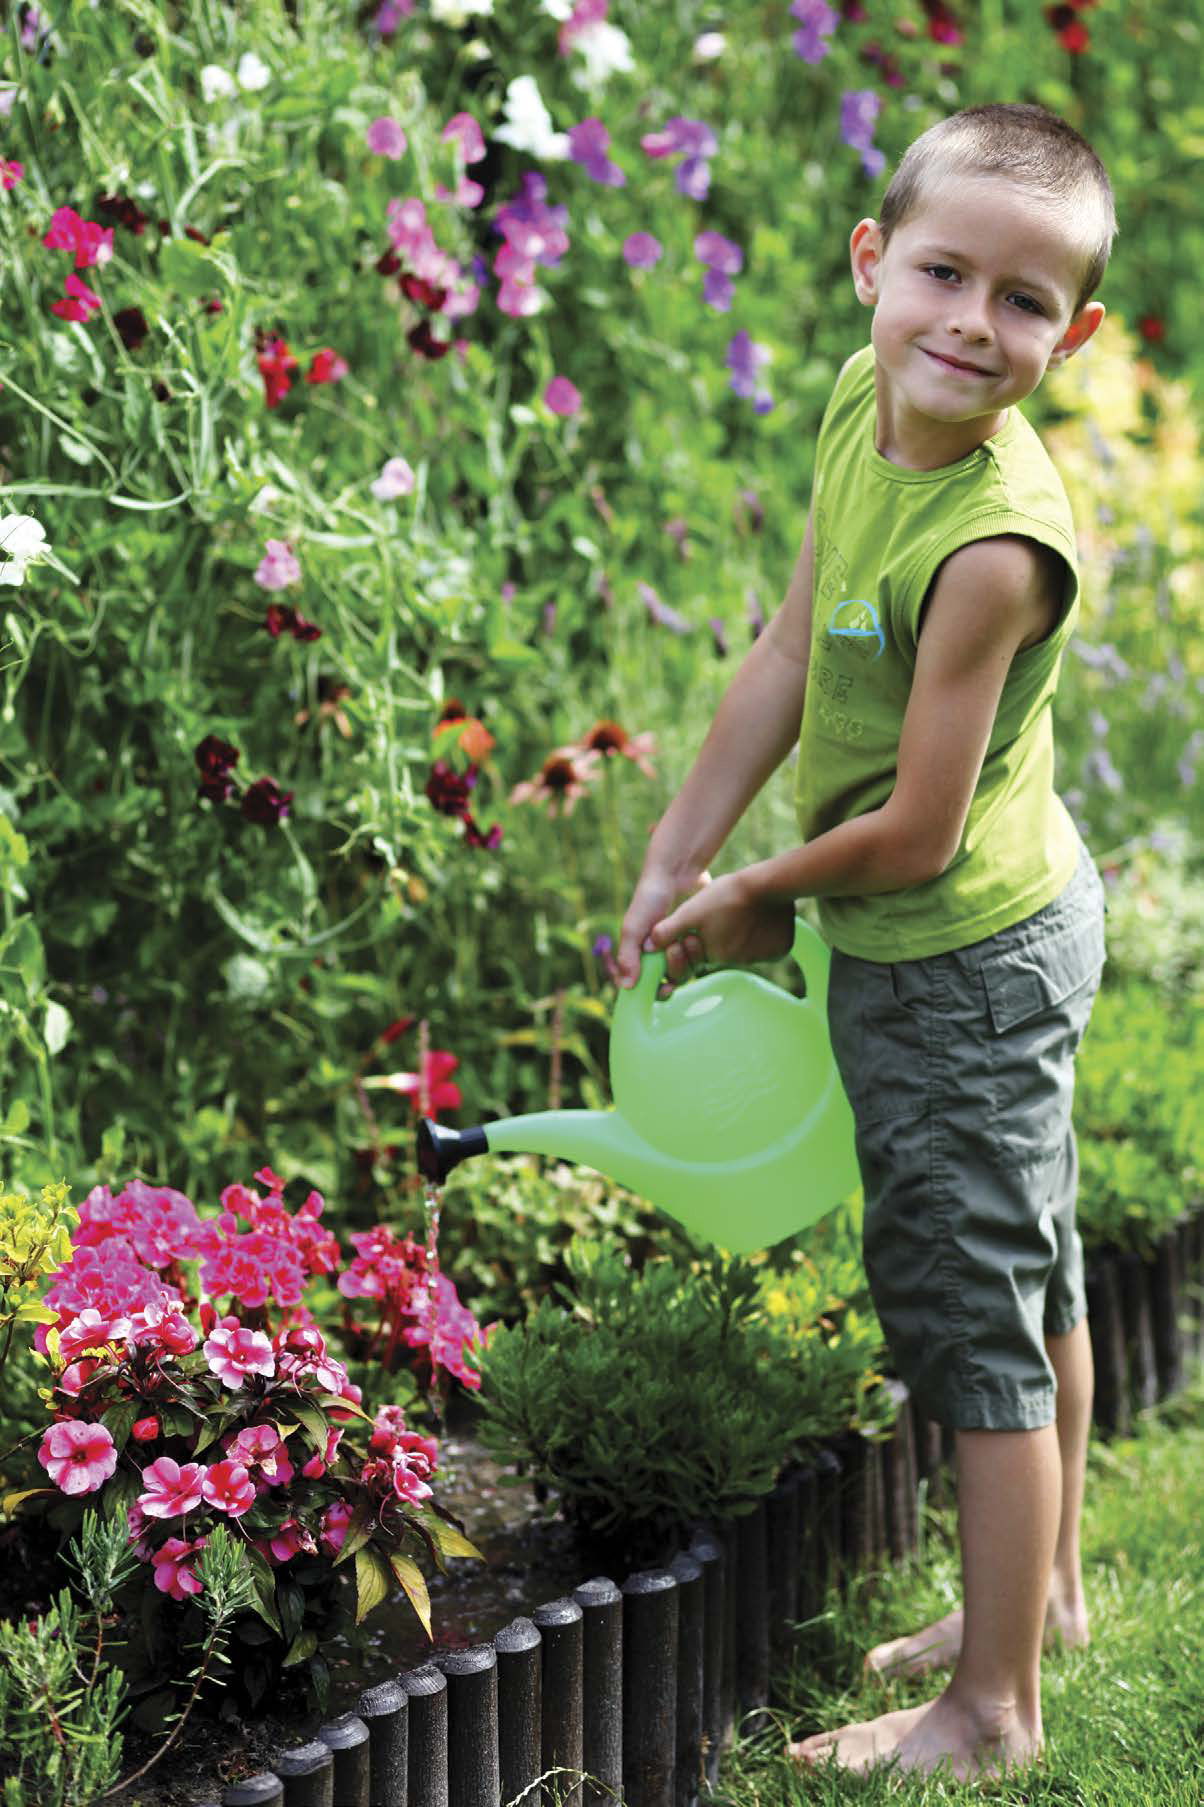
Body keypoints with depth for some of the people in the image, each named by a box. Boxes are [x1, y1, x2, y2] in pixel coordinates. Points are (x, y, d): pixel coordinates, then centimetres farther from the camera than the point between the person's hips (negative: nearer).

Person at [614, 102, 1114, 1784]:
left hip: (960, 962, -9)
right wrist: (672, 869, 2)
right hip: (1016, 916, 9)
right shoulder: (865, 399, -8)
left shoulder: (994, 545, -33)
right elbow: (789, 657, 1)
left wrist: (758, 894, -9)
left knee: (976, 1310, 3)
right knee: (1032, 1270, 23)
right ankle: (1045, 1591, 44)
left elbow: (914, 833, -26)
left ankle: (992, 1710, 18)